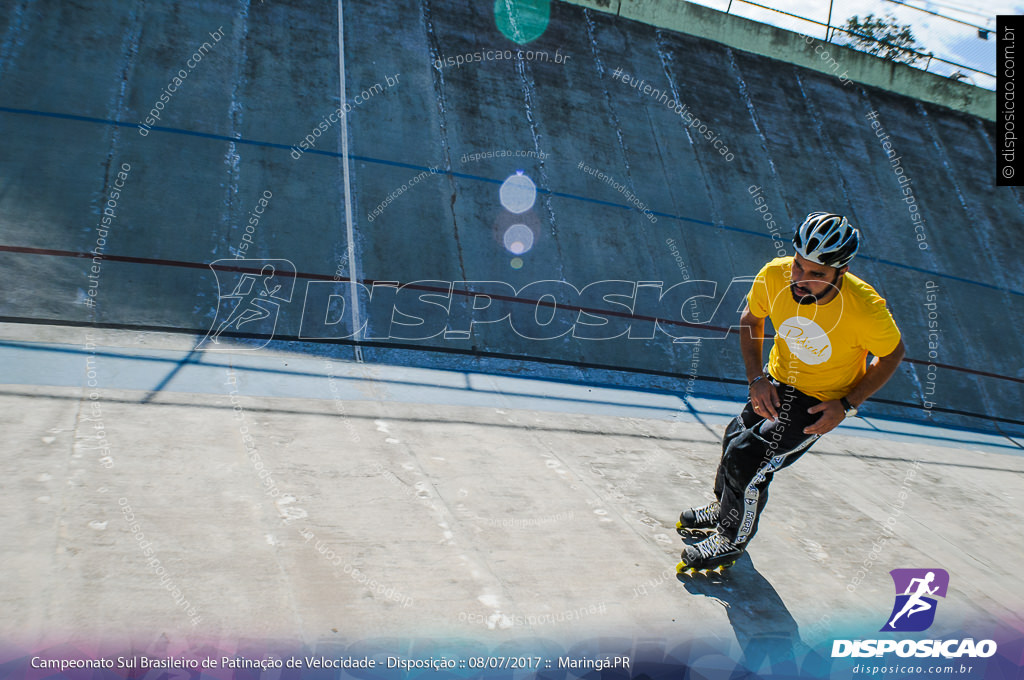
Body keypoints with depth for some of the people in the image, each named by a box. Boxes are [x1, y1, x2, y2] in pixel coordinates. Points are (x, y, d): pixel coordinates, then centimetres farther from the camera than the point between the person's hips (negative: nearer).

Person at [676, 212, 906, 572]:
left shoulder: (865, 308, -32)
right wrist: (756, 378, -10)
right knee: (736, 440, 18)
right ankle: (723, 507, 50)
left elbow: (892, 354, -10)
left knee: (747, 461, -12)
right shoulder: (775, 276, -24)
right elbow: (751, 319, -1)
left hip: (821, 403, -4)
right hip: (776, 384, 5)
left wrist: (846, 406, -16)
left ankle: (731, 541, 15)